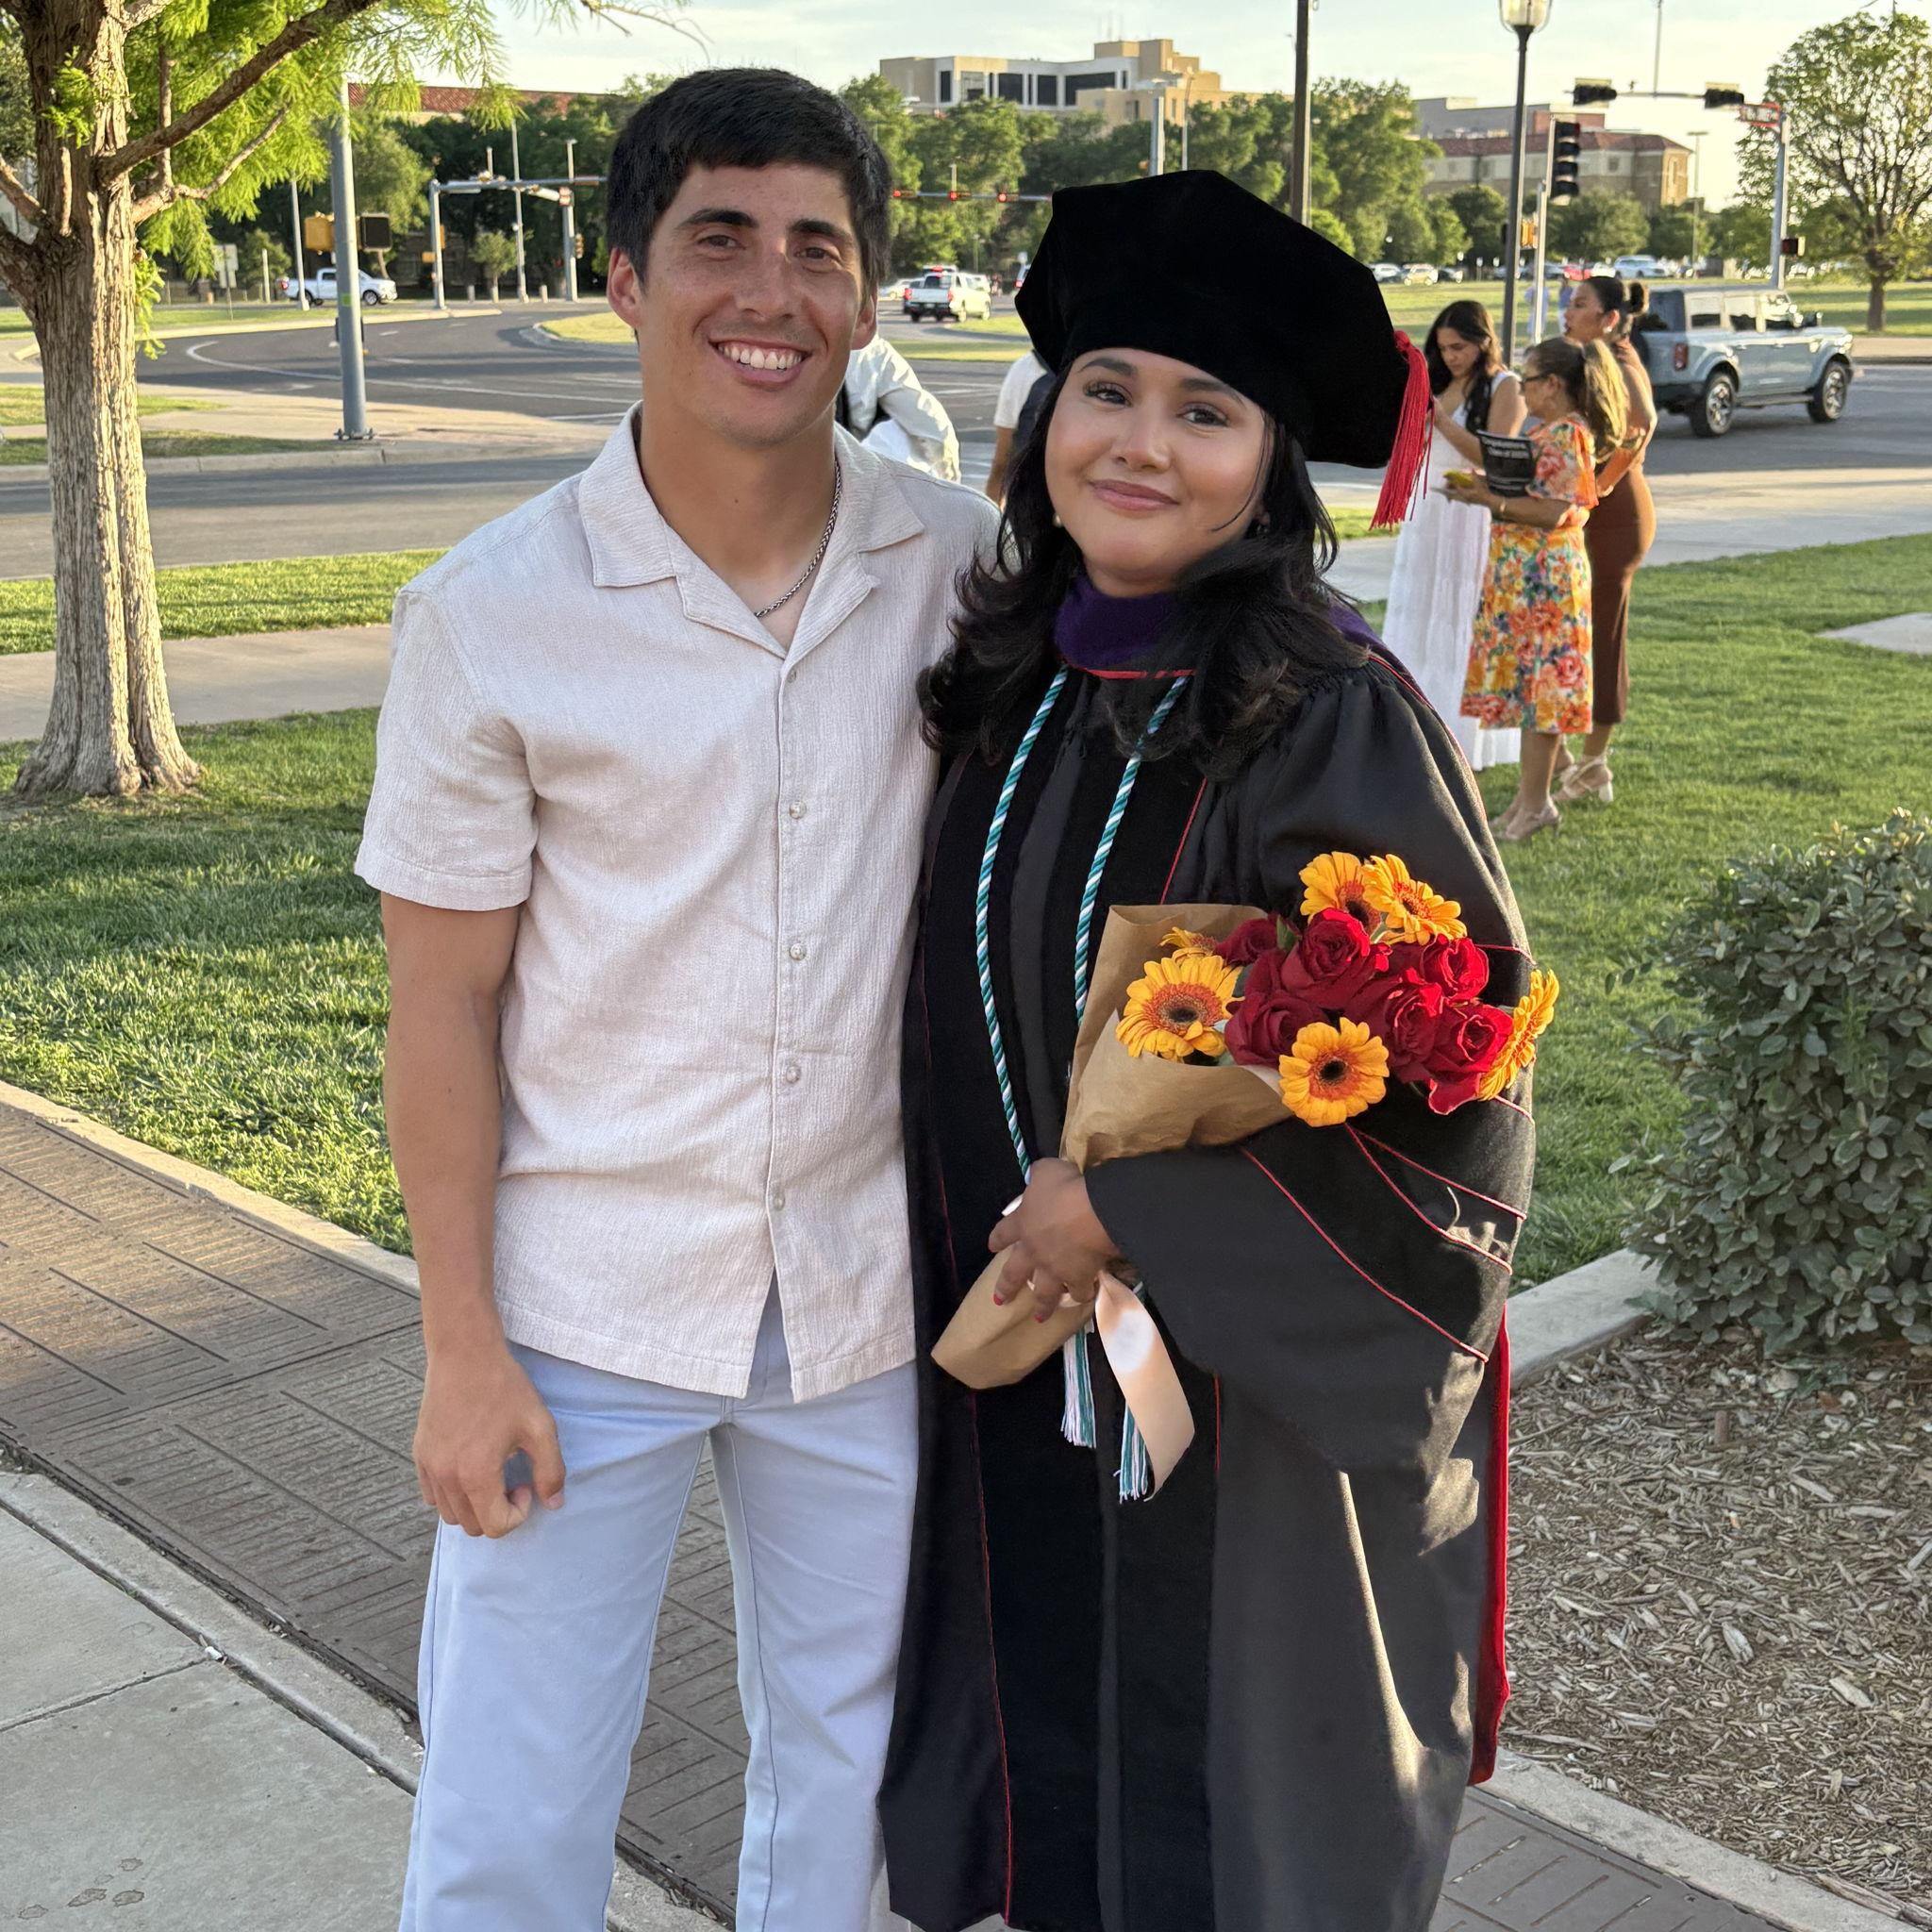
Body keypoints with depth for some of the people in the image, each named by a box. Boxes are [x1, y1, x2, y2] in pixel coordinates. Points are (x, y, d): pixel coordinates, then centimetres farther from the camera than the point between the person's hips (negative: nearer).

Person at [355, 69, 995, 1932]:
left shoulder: (965, 564, -4)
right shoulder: (491, 610, -11)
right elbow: (441, 1002, -7)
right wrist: (462, 1345, -8)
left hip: (874, 1290, 3)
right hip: (585, 1308, -2)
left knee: (846, 1767, 20)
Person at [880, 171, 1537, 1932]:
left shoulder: (1332, 715, -20)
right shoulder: (1014, 679, -1)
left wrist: (1136, 1209, -19)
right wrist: (984, 1253, 9)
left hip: (1261, 1373, -5)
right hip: (1021, 1337, 6)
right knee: (1052, 1740, 21)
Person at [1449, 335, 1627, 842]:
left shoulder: (1567, 435, -16)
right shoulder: (1542, 431, 14)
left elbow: (1553, 514, -22)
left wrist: (1489, 499, -24)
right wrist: (1485, 487, 10)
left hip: (1545, 574, -10)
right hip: (1520, 573, 10)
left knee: (1541, 682, -4)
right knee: (1524, 683, 13)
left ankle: (1535, 801, 2)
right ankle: (1530, 795, 20)